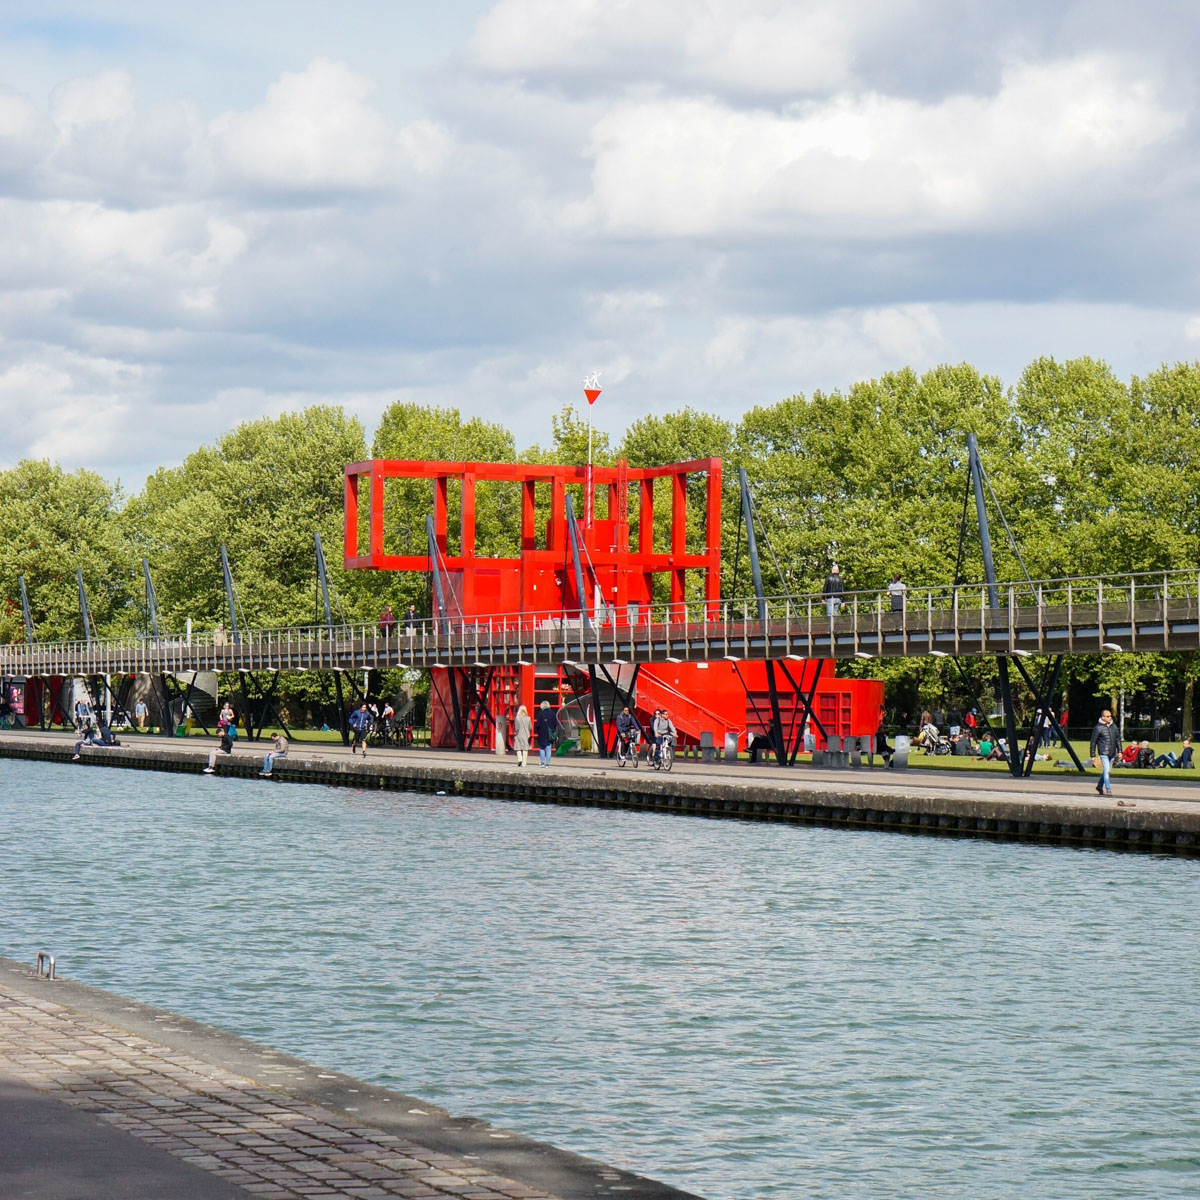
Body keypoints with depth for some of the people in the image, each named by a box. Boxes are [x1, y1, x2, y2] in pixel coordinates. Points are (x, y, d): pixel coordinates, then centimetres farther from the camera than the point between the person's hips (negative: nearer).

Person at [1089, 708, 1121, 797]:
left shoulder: (1114, 727, 8)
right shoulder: (1098, 728, -9)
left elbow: (1118, 739, 16)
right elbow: (1093, 742, -5)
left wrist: (1119, 751, 10)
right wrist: (1093, 755, -5)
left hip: (1112, 753, 6)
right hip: (1103, 753, -6)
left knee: (1106, 771, 16)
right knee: (1106, 771, -13)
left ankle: (1100, 786, 34)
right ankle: (1108, 790, -11)